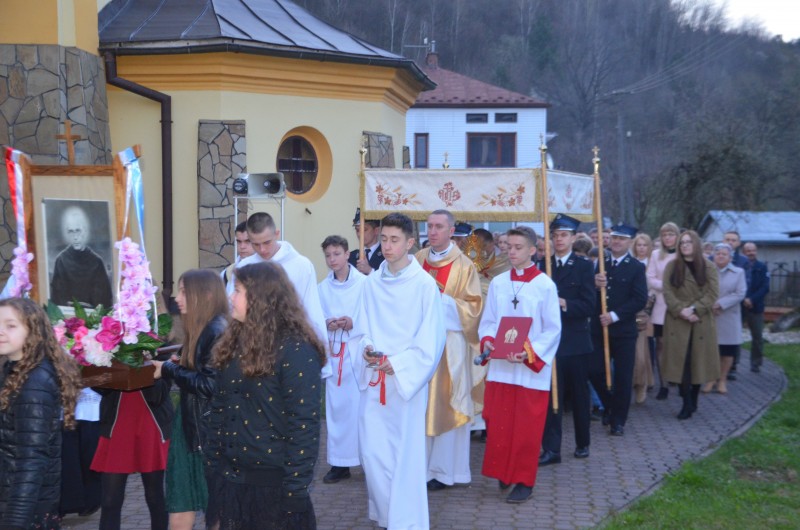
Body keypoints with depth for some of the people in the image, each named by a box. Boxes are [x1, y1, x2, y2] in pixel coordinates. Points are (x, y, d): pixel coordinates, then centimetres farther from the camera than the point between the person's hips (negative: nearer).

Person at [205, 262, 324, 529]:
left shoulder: (296, 350, -14)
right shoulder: (236, 342, 8)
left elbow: (304, 424, -16)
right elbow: (219, 410, 11)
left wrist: (295, 490, -18)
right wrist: (211, 466, 8)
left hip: (273, 485, -6)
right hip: (230, 480, 7)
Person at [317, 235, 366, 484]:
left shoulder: (364, 283, -6)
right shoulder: (323, 288, 8)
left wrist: (356, 323, -18)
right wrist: (327, 324, -8)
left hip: (359, 351, -4)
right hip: (333, 351, 4)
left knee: (362, 405, -6)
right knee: (336, 406, 6)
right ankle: (339, 463, 15)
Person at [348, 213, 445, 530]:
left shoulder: (424, 284, -8)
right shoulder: (372, 282, 5)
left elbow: (430, 340, -9)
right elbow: (361, 328, 11)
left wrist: (398, 364, -16)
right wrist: (367, 347, -9)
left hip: (407, 379, -4)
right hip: (373, 378, 4)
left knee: (406, 453, 1)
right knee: (371, 451, 7)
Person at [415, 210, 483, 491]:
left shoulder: (464, 266, -1)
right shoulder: (417, 260, 9)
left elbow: (473, 307, -3)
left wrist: (442, 298, -15)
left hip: (449, 343, -3)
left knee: (444, 403, -2)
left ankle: (444, 469, 6)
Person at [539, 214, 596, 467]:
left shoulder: (584, 267, 0)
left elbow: (589, 305, -8)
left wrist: (564, 304, -21)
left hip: (576, 340, -1)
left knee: (579, 394, 11)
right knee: (551, 396, 0)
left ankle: (582, 443, 27)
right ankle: (551, 448, 4)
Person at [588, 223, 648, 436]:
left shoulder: (636, 268, -2)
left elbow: (640, 299, -10)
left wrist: (615, 315, -17)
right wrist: (595, 286, -17)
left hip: (624, 330, -3)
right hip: (599, 328, 3)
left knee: (623, 377, 2)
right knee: (595, 372, 2)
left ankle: (618, 420, 15)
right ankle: (609, 406, 27)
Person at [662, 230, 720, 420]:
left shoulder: (709, 267, 4)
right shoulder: (672, 267, 6)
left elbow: (713, 293, -4)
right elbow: (667, 293, -3)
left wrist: (695, 309, -16)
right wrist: (681, 311, -17)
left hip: (701, 322, 0)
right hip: (677, 321, 0)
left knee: (699, 362, 4)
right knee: (681, 362, -4)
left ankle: (694, 401, 18)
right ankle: (687, 403, 0)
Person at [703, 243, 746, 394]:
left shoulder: (738, 272, 5)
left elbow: (740, 294, -6)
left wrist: (720, 304, -17)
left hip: (729, 318, 0)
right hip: (709, 317, 0)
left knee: (728, 351, 3)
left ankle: (722, 380, 14)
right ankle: (711, 380, 9)